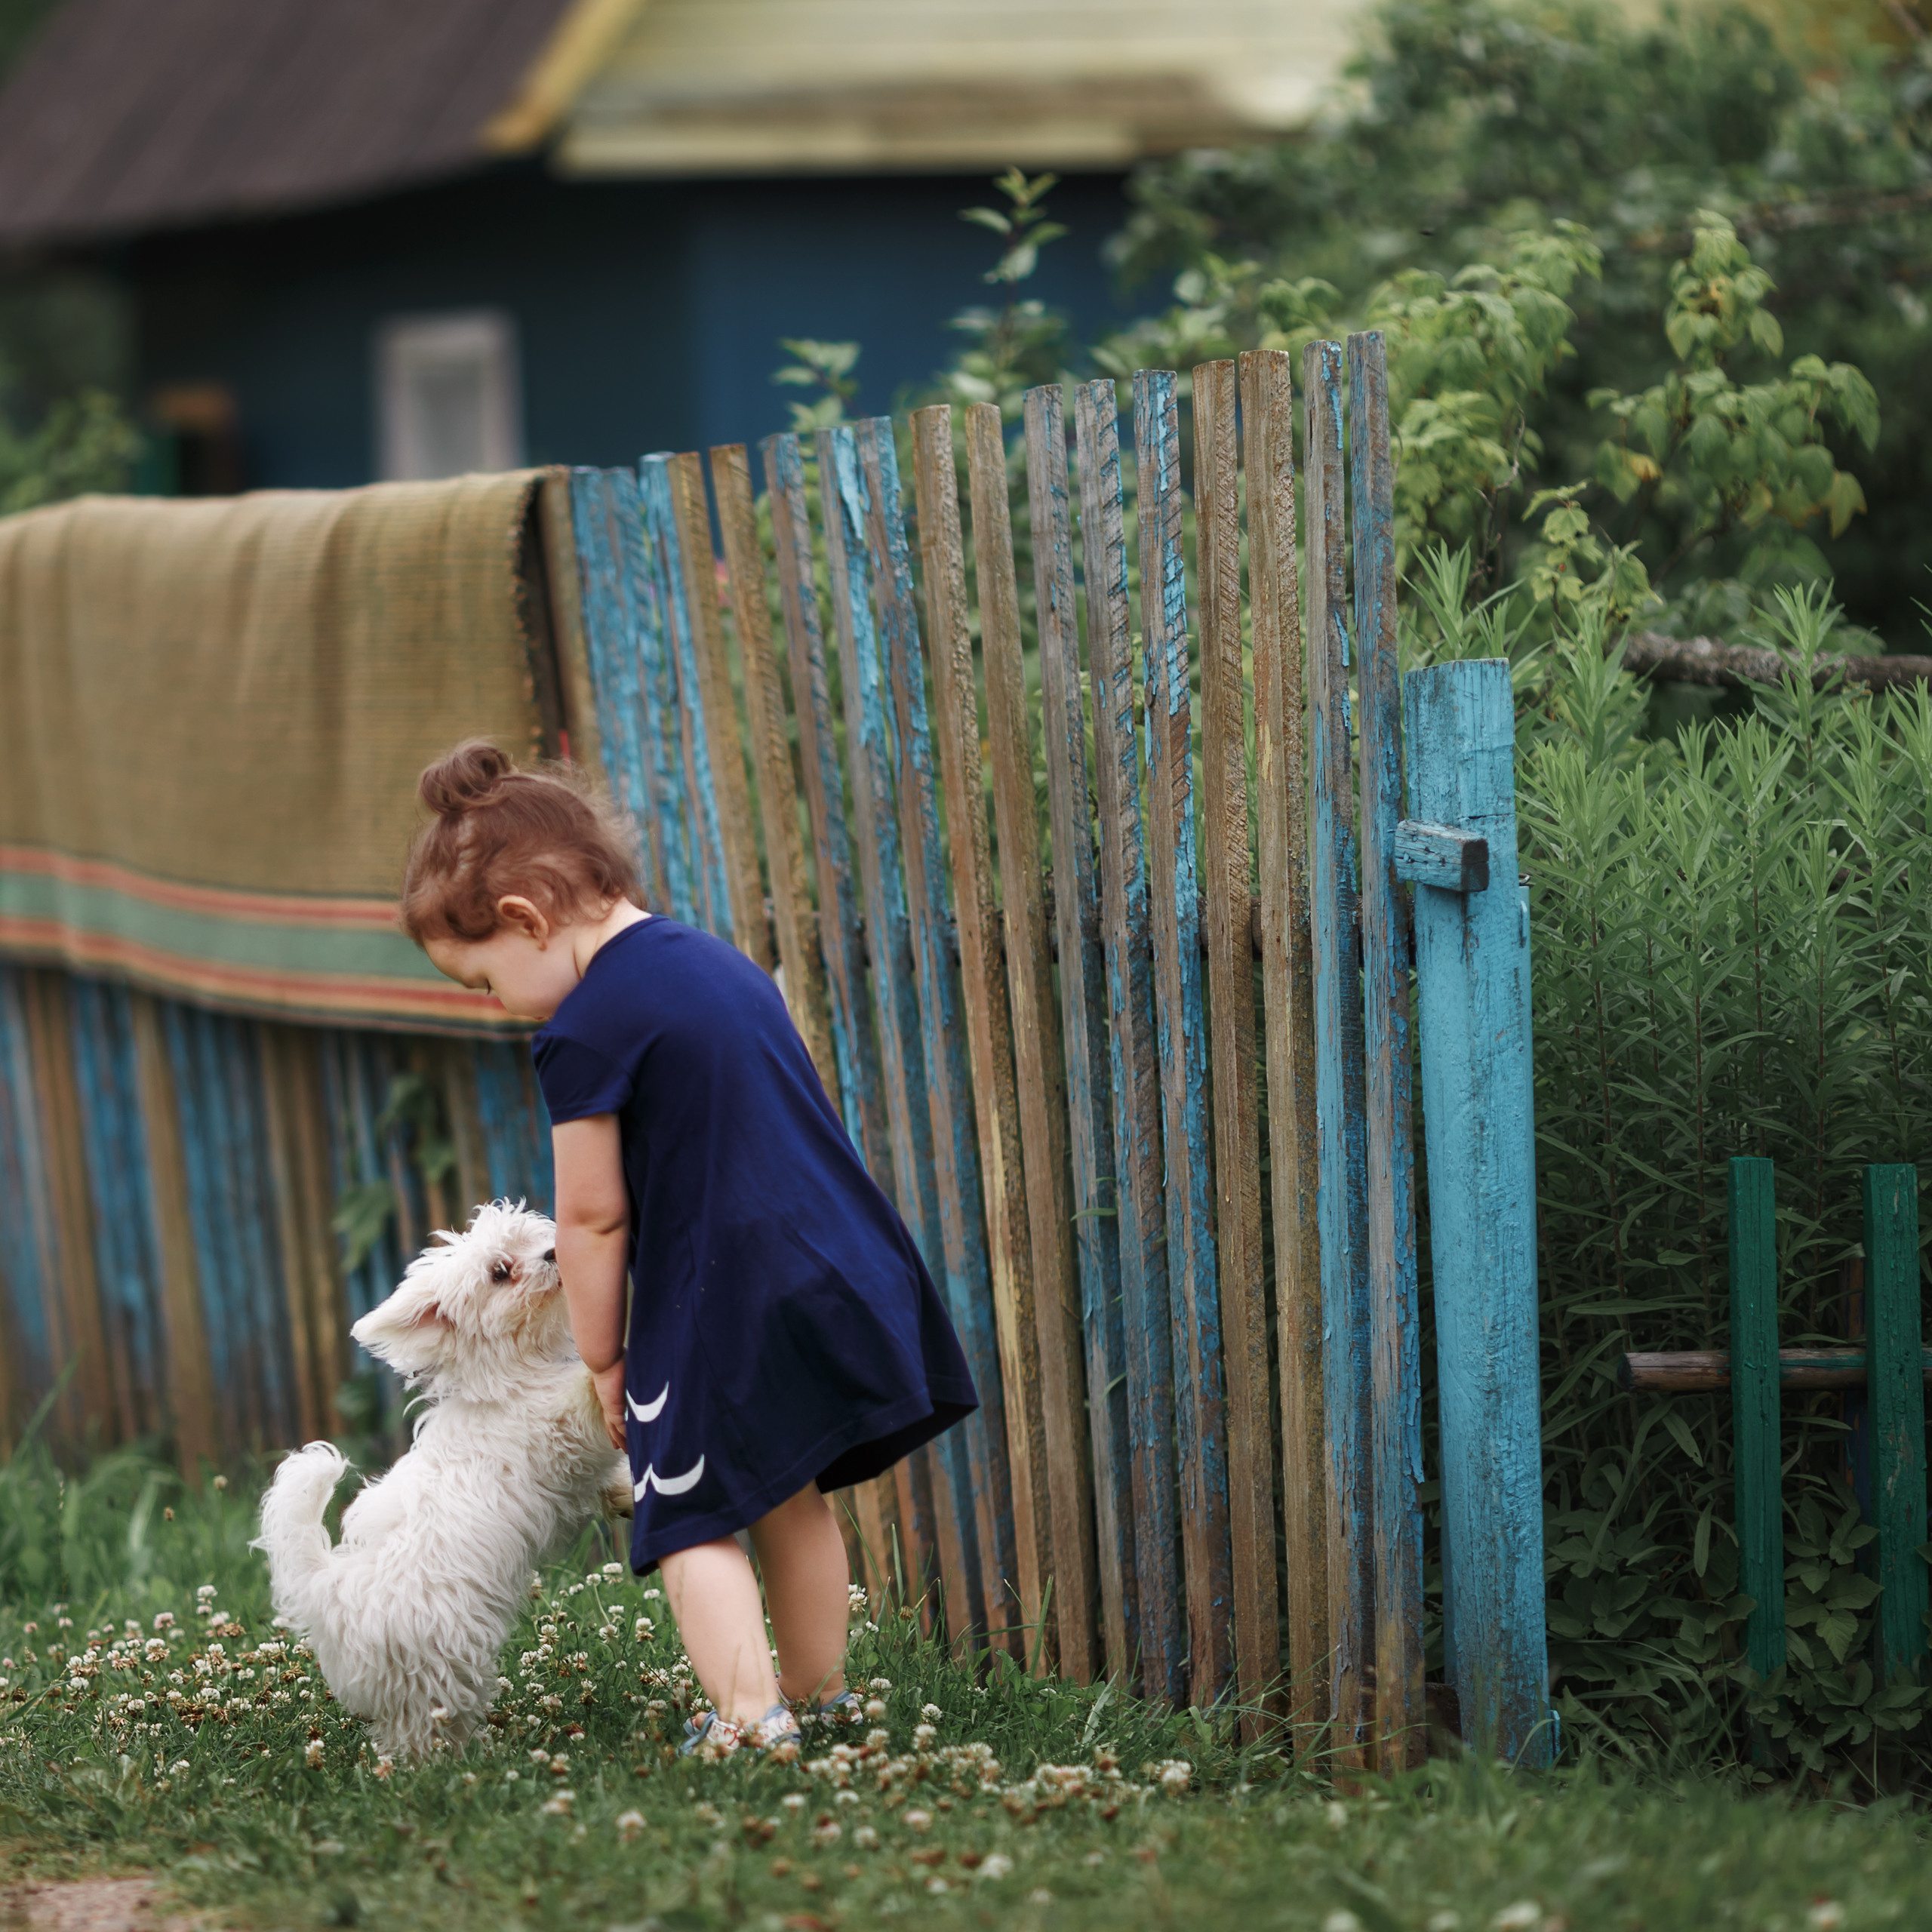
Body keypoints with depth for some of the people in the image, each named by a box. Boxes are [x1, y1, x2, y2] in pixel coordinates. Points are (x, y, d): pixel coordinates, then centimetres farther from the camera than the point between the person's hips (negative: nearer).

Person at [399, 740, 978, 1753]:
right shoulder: (721, 963, 14)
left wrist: (603, 1356, 3)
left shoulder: (583, 1032, -12)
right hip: (852, 1278, 9)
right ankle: (820, 1695, 30)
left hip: (723, 1308, -8)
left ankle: (749, 1717, -11)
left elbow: (593, 1217, -9)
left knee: (693, 1520, 0)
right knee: (792, 1499, 21)